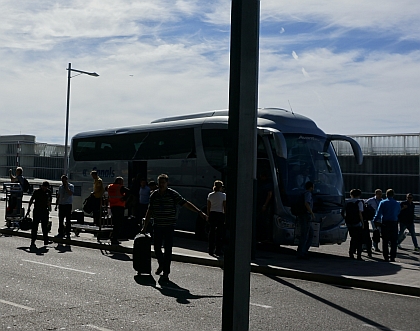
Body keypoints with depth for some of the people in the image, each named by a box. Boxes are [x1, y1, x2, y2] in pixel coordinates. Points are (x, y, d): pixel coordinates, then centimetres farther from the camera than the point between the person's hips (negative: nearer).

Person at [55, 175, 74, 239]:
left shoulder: (71, 186, -2)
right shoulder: (60, 187, 14)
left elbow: (71, 193, -20)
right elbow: (58, 196, 18)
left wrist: (66, 187, -16)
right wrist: (56, 204, 14)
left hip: (68, 204, -5)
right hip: (61, 204, 5)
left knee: (68, 220, -1)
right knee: (60, 220, 7)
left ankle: (68, 234, 4)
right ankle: (61, 233, 15)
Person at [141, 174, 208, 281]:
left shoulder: (173, 194, -7)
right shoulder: (154, 195, 5)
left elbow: (186, 204, -8)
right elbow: (149, 211, 12)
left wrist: (200, 212, -16)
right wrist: (145, 227, 13)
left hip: (169, 226, -4)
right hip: (157, 225, 4)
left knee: (168, 249, -4)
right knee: (156, 247, 9)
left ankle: (166, 272, 5)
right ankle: (161, 265, 36)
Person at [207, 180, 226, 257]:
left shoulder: (210, 195, 5)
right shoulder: (223, 195, -5)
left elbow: (208, 207, 7)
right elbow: (225, 207, -5)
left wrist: (208, 216, 15)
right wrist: (226, 217, 1)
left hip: (212, 214, 4)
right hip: (220, 215, -4)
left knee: (211, 232, 7)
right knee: (219, 233, 2)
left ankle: (211, 250, 10)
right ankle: (218, 251, 3)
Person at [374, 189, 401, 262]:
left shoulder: (382, 203, -1)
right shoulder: (397, 204, 6)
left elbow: (378, 213, -7)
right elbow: (398, 213, 9)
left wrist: (375, 220, 1)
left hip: (384, 223, -1)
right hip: (394, 223, 1)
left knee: (385, 241, 5)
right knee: (393, 241, 5)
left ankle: (386, 257, 5)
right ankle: (392, 257, 3)